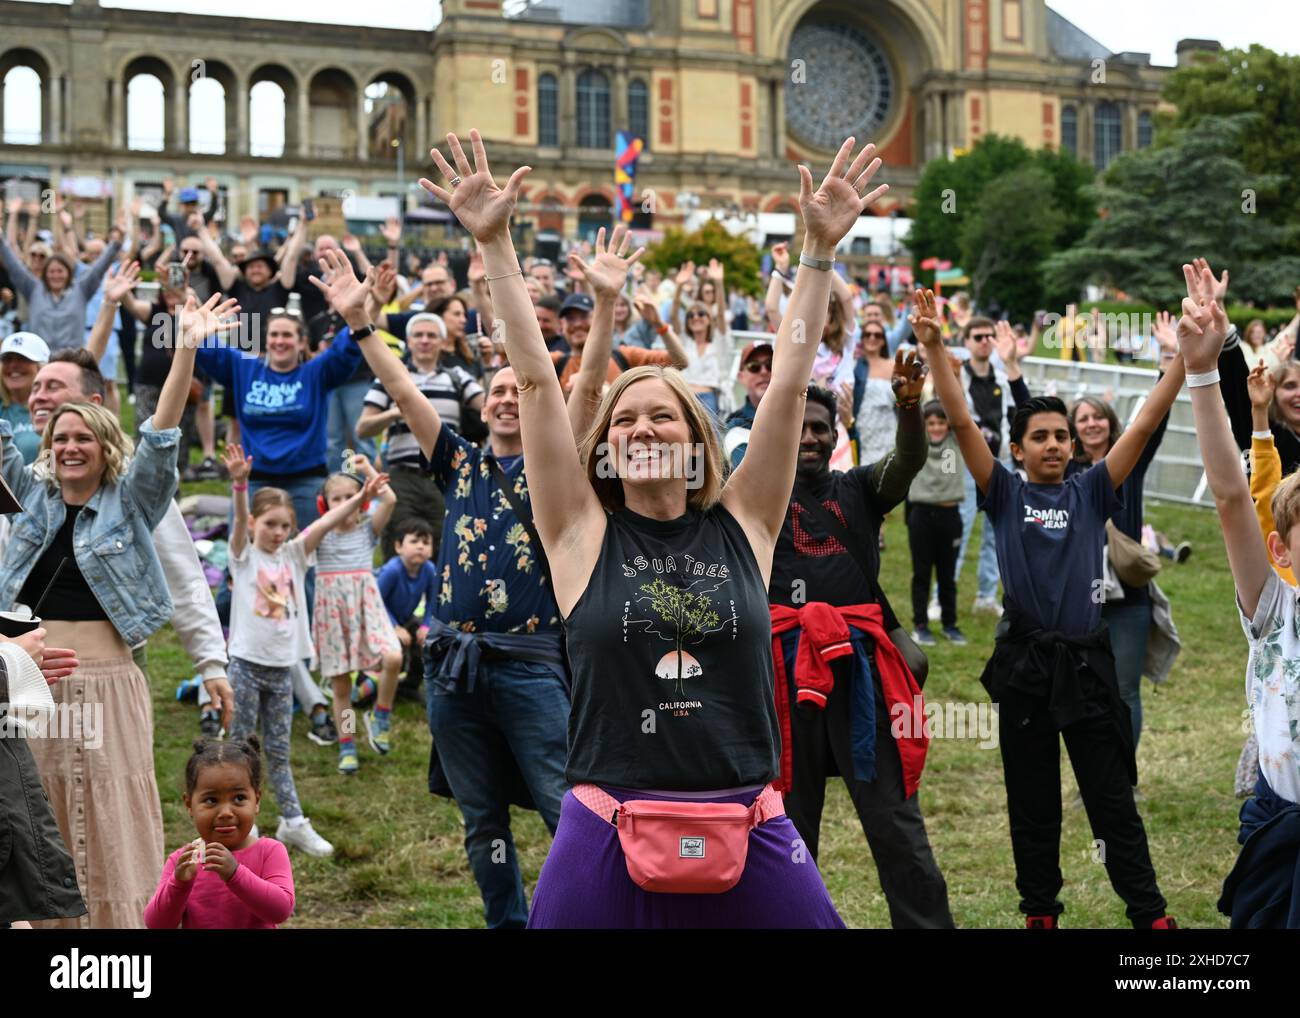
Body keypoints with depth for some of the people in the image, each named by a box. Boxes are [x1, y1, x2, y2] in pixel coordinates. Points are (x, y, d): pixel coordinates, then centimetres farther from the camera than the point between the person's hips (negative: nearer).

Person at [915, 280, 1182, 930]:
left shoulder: (1090, 493, 5)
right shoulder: (1005, 496, 3)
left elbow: (1144, 425, -2)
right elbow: (962, 423, -7)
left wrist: (1187, 352, -10)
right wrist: (934, 348, -18)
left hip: (1086, 662, 0)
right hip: (1023, 663, 0)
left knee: (1113, 800, 5)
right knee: (1032, 804, 10)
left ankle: (1149, 915, 10)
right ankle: (1040, 912, 22)